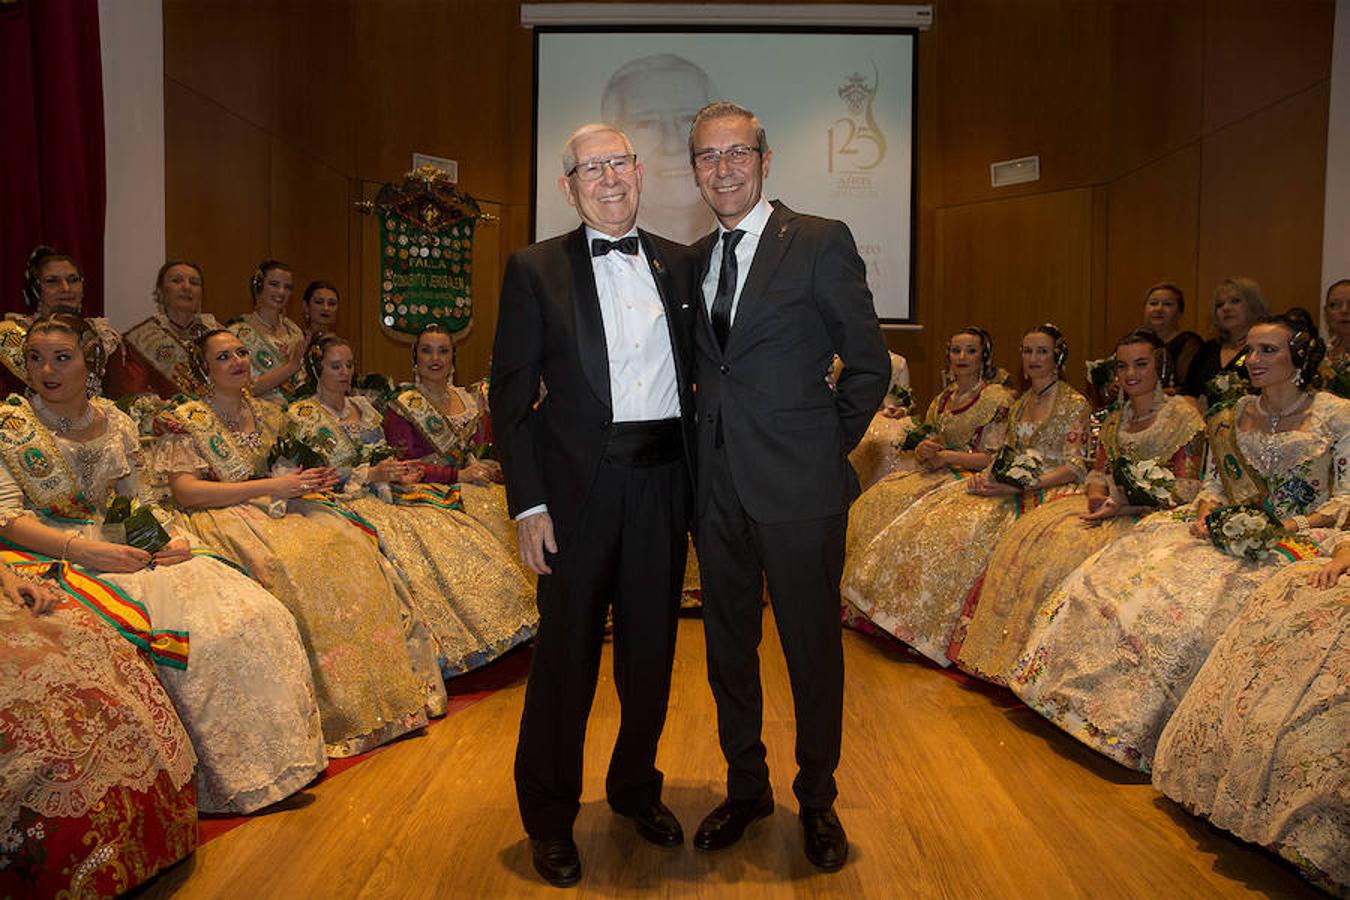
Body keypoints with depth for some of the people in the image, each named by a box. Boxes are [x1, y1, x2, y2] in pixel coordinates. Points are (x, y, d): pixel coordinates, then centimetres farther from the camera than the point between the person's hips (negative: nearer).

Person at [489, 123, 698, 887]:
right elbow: (510, 396, -4)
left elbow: (696, 374, 12)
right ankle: (550, 817, 27)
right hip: (579, 486, -3)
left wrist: (700, 479, 5)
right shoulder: (536, 269, -2)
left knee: (652, 650, 15)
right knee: (566, 658, 6)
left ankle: (637, 788, 38)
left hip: (663, 482, 4)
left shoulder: (679, 264, 9)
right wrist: (529, 503, -10)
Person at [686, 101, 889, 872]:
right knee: (727, 648, 15)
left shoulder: (821, 243, -5)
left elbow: (870, 366, -3)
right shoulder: (693, 260, 11)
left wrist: (825, 450, -3)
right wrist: (714, 447, 6)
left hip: (798, 488, -5)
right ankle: (746, 788, 35)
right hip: (718, 486, 5)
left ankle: (818, 801, 29)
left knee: (814, 652, 8)